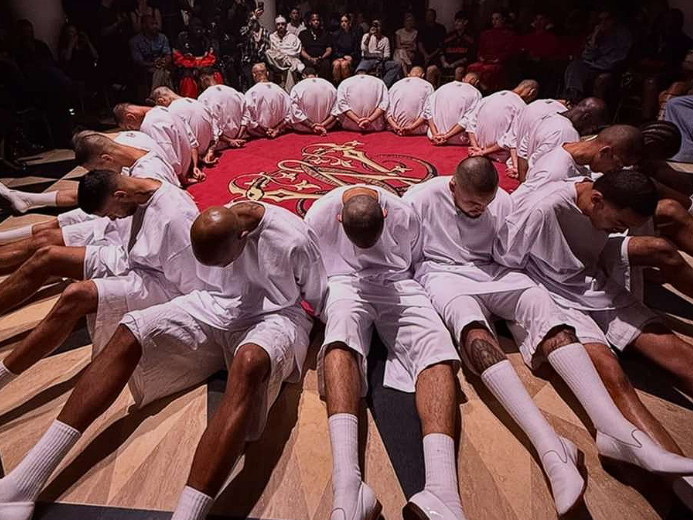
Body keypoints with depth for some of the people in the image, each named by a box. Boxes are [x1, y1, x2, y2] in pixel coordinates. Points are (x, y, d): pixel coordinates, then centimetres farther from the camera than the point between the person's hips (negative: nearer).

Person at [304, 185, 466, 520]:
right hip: (344, 284, -1)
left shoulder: (403, 215, -6)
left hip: (395, 283, 2)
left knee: (435, 345, -30)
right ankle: (347, 490, -52)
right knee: (340, 337, -38)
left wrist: (397, 292, 12)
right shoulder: (319, 216, -8)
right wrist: (326, 308, 5)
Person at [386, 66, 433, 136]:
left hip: (397, 129, 4)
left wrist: (394, 126, -10)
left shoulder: (396, 84, 14)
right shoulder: (428, 86, 7)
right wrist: (412, 127, -12)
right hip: (417, 130, -4)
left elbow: (387, 108, 1)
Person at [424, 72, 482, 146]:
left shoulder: (446, 86, 13)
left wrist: (435, 134, -7)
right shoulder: (476, 93, 3)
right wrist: (446, 136, -12)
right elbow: (469, 119, -12)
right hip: (458, 139, -3)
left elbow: (428, 108, 0)